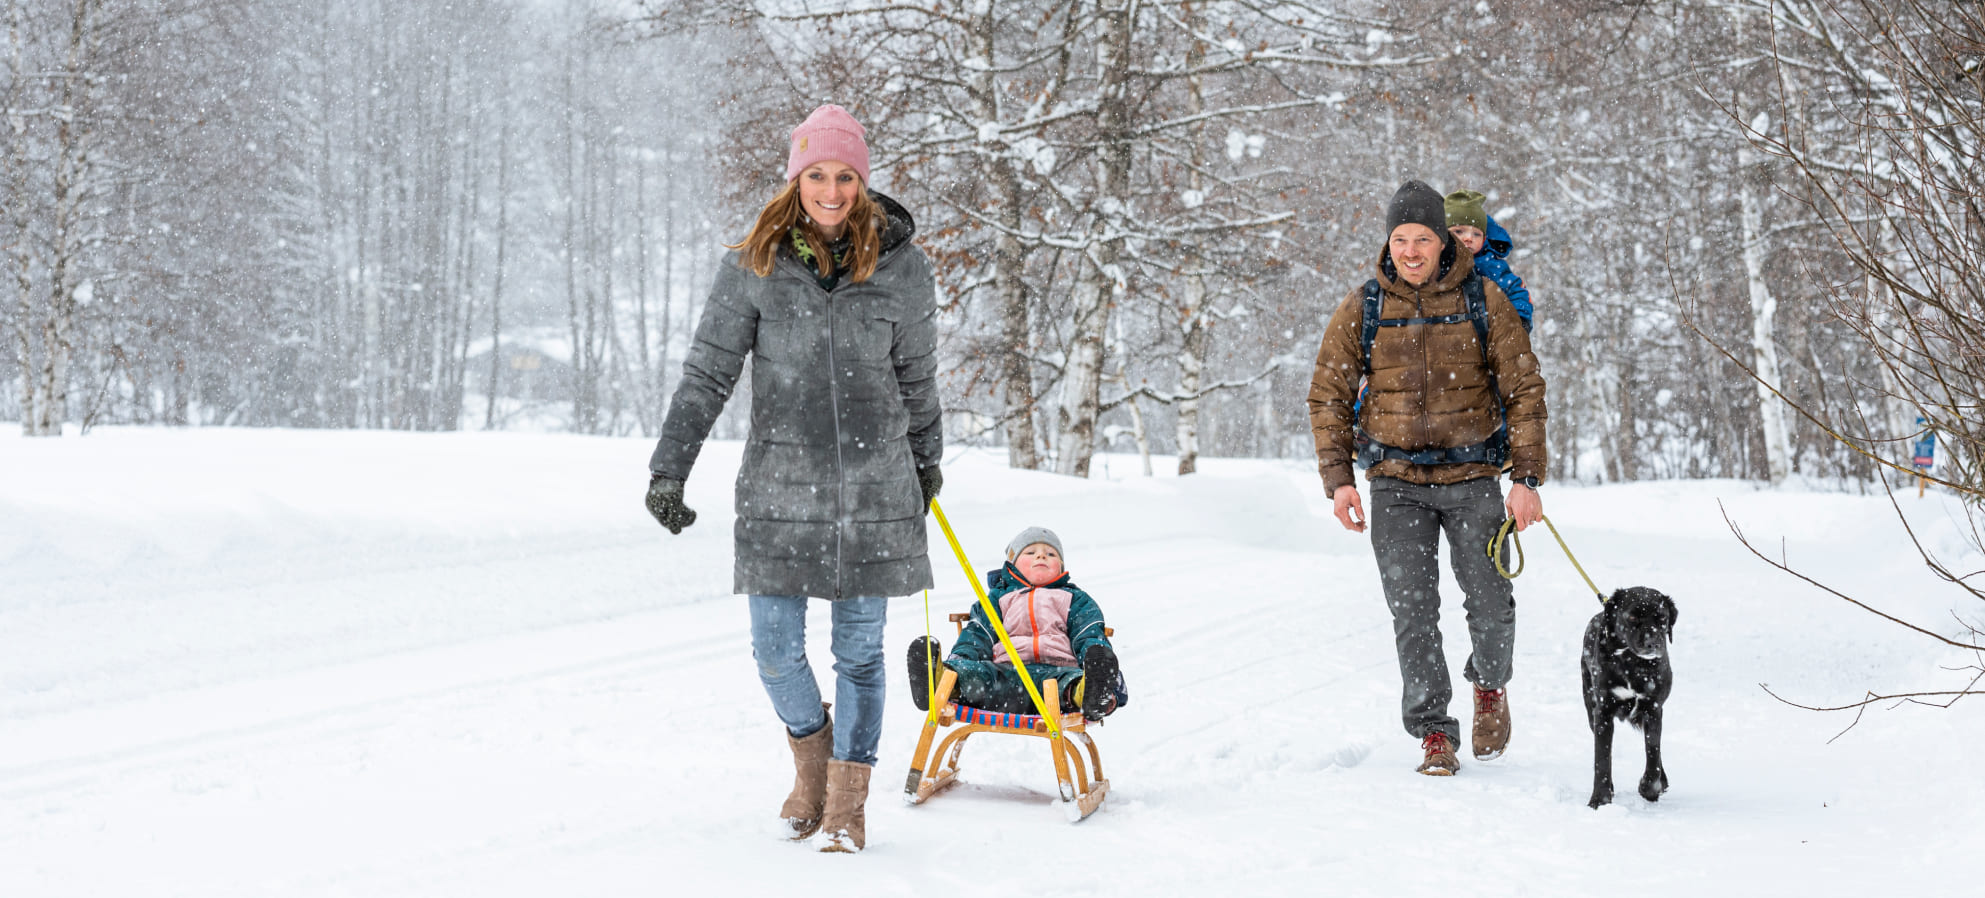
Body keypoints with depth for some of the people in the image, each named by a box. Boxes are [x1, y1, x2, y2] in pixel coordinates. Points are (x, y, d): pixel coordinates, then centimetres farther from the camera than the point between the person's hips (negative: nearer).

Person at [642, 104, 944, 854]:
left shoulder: (901, 266, -1)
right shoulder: (754, 266, -3)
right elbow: (707, 372, -1)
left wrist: (926, 461, 23)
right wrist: (669, 468, -7)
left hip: (874, 485, 0)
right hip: (779, 485, 0)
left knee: (859, 651, 5)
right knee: (776, 651, 1)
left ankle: (847, 802, 21)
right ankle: (812, 757, 31)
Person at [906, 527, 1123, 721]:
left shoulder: (1075, 600, 32)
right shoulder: (999, 598, 33)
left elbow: (1090, 636, 17)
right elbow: (978, 633, 19)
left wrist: (1096, 661, -8)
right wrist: (961, 659, -4)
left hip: (1058, 669, -1)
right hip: (1007, 671, 1)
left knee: (1068, 680, -39)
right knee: (976, 675, -34)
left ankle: (1082, 692, -73)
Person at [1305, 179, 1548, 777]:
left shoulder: (1483, 301, -2)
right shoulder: (1362, 309, 0)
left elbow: (1524, 390, 1)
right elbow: (1327, 396, 5)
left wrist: (1527, 478, -6)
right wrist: (1338, 479, -5)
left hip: (1473, 479, 0)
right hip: (1397, 483, 0)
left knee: (1489, 605, 1)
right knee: (1413, 611, -6)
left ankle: (1489, 685, 32)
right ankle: (1434, 734, 5)